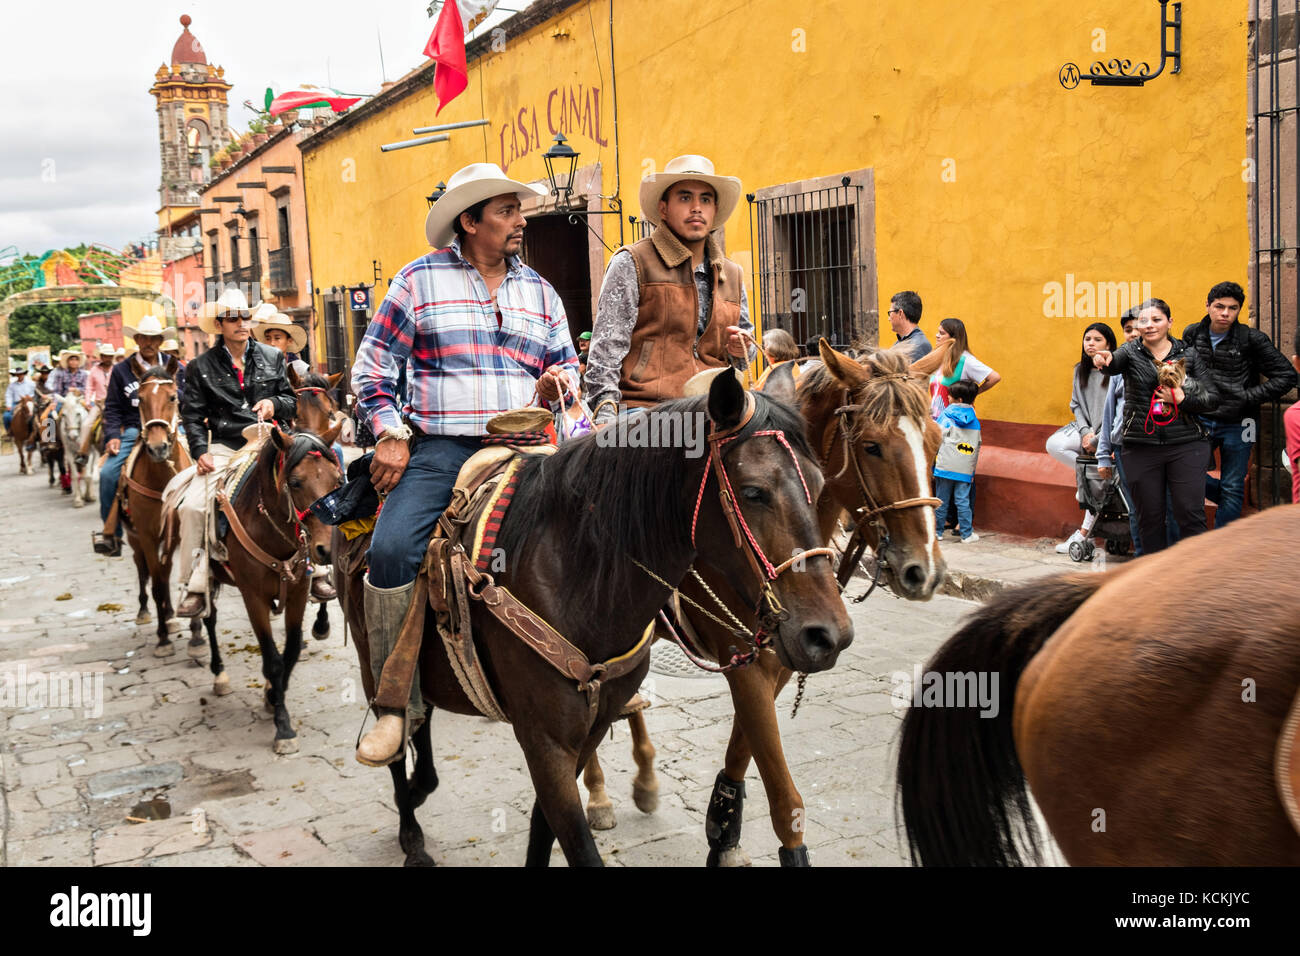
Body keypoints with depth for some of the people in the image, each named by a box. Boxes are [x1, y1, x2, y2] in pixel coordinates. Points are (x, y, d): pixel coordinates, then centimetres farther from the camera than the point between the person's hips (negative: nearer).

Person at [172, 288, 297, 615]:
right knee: (191, 506, -19)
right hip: (224, 448, 0)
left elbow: (292, 400, 14)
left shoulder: (273, 358, 11)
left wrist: (275, 403, -9)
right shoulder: (202, 367, 7)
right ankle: (196, 588, -7)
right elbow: (193, 414, 4)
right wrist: (200, 451, -10)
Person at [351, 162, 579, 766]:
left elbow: (566, 364, 24)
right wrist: (390, 432, -6)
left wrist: (555, 385, 0)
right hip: (440, 449, -3)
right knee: (391, 548, -24)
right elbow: (373, 364, 5)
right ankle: (398, 703, -10)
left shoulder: (539, 291, 19)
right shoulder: (420, 279, 6)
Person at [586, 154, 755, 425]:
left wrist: (741, 352, 10)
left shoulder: (733, 276, 22)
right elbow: (607, 346, -2)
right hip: (644, 409, -5)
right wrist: (606, 412, -14)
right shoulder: (631, 264, 5)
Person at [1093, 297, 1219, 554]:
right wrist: (1105, 360, -45)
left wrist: (1181, 398, -13)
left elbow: (1212, 398, 5)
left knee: (1190, 514, -2)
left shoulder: (1188, 354, 6)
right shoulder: (1131, 352, 3)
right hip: (1141, 448, 0)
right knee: (1149, 516, 8)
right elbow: (1116, 362, -21)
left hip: (1186, 445, 0)